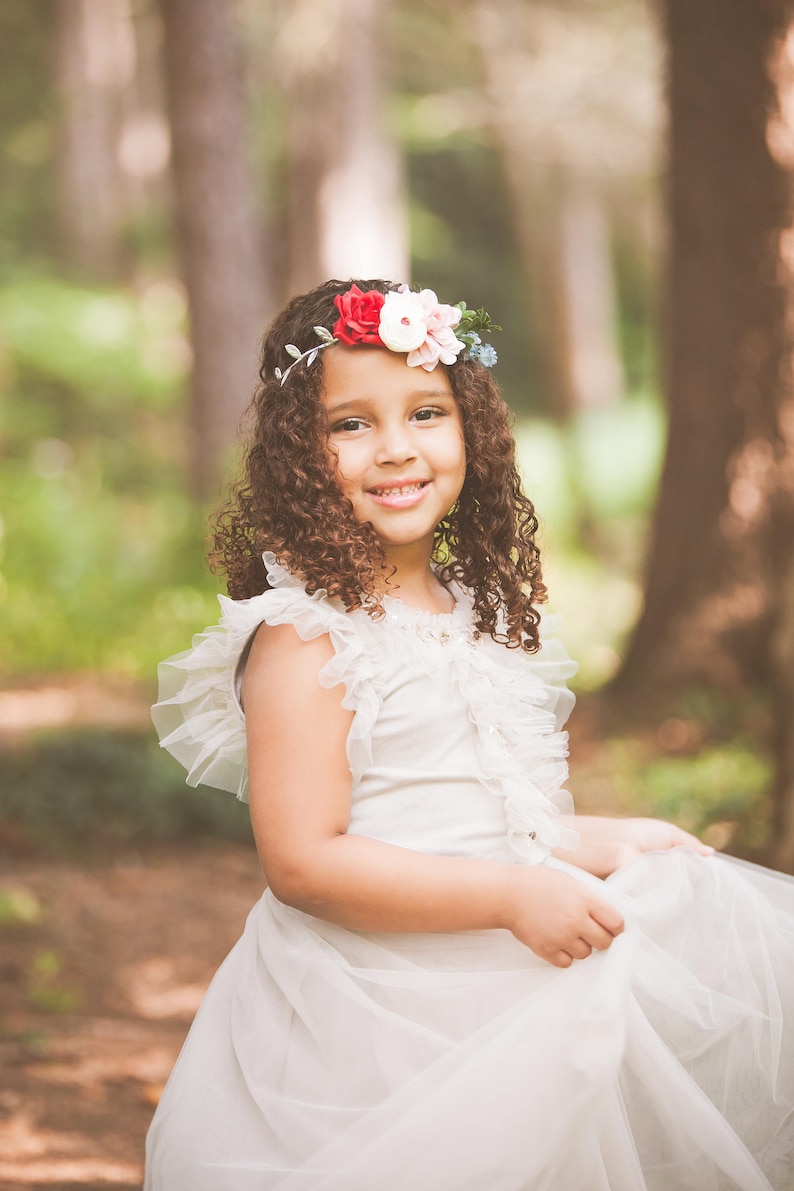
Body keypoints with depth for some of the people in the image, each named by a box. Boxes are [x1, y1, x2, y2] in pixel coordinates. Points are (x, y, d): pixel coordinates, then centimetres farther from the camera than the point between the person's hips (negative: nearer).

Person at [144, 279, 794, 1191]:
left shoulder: (474, 613, 12)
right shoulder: (304, 639, -15)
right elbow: (302, 860, -21)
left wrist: (608, 844, 9)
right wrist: (513, 894, -23)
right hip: (376, 1010, -8)